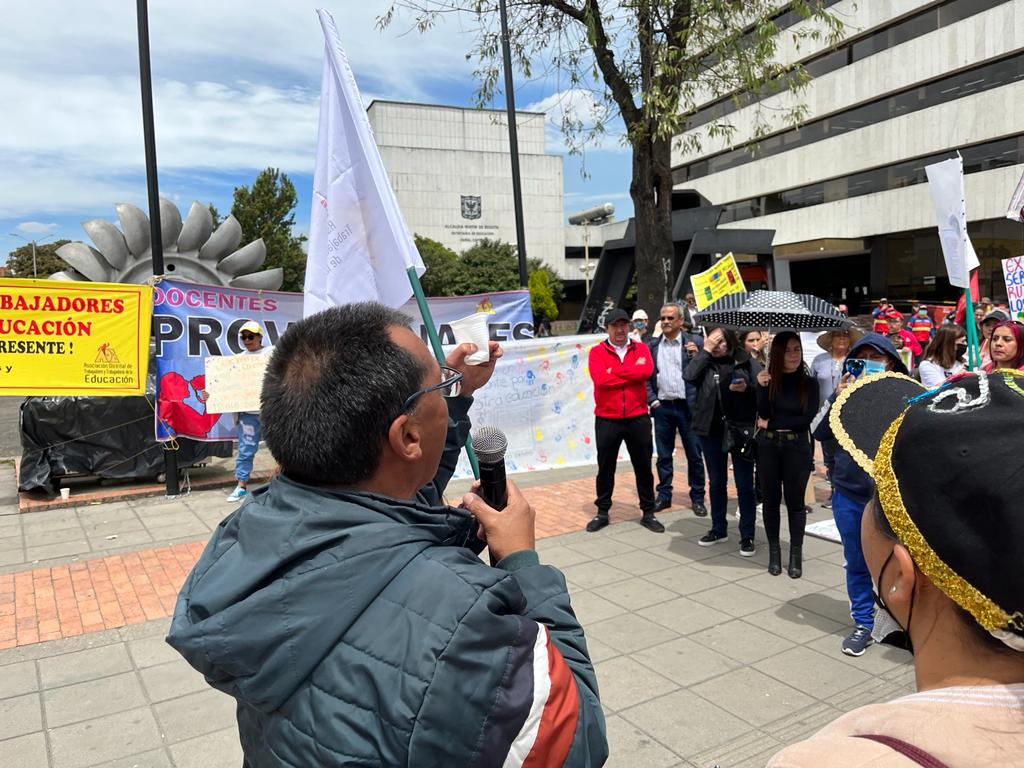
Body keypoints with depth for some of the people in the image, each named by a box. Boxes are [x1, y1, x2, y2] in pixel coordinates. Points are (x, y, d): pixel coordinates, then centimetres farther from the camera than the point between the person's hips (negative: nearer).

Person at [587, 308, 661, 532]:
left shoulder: (641, 348, 4)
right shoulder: (597, 352, -1)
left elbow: (646, 371, -17)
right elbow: (600, 379, -18)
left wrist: (613, 370, -13)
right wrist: (633, 373, -13)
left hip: (638, 418, 1)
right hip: (606, 419, -1)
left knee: (643, 467, 11)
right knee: (605, 468, 10)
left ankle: (648, 513, 24)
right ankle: (602, 512, 24)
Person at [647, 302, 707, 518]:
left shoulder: (694, 342, -1)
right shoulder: (653, 345, 7)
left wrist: (697, 356, -20)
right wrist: (652, 400, -1)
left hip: (688, 406, -2)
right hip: (662, 407, 2)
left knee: (694, 455, 6)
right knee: (663, 455, 11)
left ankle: (697, 498, 17)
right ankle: (664, 495, 22)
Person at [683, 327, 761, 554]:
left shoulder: (747, 363, -1)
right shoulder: (705, 364, 4)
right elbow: (688, 376, -15)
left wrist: (747, 389, -19)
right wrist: (705, 351, -12)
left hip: (741, 431, -2)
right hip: (711, 431, 3)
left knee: (744, 484, 4)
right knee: (716, 482, 15)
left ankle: (747, 535, 15)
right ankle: (718, 529, 29)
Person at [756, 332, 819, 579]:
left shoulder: (809, 383, -1)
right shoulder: (768, 379, 1)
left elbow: (807, 418, -7)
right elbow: (764, 414, -10)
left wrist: (776, 423, -6)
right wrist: (762, 387, -22)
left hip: (797, 447, -1)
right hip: (768, 445, 1)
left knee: (795, 500, 5)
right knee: (770, 499, 8)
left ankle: (796, 554, 15)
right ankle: (774, 551, 21)